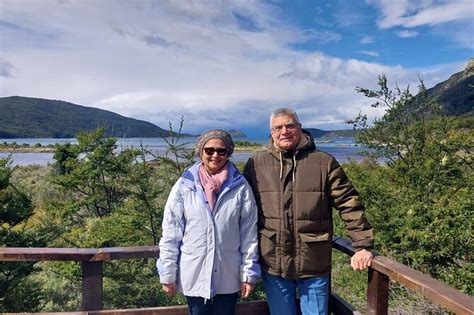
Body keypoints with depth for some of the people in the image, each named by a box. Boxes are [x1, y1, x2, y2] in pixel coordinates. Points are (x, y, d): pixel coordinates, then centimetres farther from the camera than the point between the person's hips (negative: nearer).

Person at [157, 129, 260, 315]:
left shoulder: (240, 186, -5)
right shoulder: (184, 186, -6)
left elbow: (249, 232, -1)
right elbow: (171, 233, -2)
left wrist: (249, 272, -1)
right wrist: (168, 274, -1)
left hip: (228, 277, 1)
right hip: (194, 276, 0)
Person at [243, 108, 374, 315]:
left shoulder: (324, 162, -3)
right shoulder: (256, 164, 0)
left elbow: (349, 205, -2)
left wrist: (363, 244, -7)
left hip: (314, 264, -1)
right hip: (273, 265, 1)